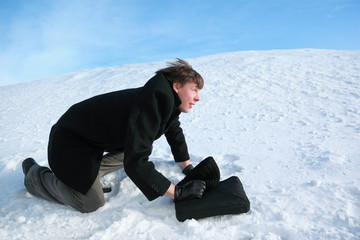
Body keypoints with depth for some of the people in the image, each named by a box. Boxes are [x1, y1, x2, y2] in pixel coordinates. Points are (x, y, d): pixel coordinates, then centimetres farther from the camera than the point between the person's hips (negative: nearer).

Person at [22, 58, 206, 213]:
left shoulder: (169, 102, -4)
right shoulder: (153, 101, -34)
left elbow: (175, 133, 16)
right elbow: (135, 164, -37)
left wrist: (188, 167, 16)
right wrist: (178, 193, -30)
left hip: (99, 136, 9)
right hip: (70, 140, -9)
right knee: (91, 204, -11)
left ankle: (91, 171, 15)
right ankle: (35, 174, 11)